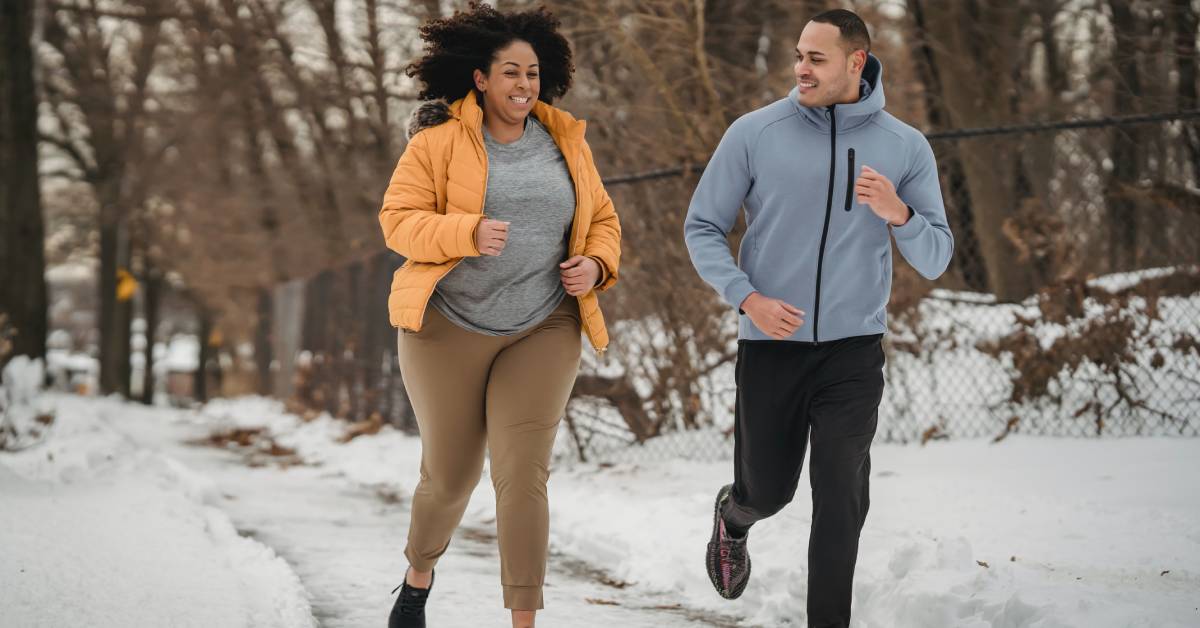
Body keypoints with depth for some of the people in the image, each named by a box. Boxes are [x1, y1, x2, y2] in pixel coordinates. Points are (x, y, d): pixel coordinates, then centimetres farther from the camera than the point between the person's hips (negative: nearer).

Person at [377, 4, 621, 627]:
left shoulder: (565, 143, 7)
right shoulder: (438, 141, -6)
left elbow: (601, 221, 16)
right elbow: (399, 219, -10)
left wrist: (596, 265, -6)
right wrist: (470, 232, -26)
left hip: (542, 331, 2)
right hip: (449, 326, -2)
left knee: (524, 475, -9)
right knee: (449, 476, 9)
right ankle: (418, 577, 40)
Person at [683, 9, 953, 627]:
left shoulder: (905, 146, 0)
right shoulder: (754, 133, -4)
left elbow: (935, 260, 2)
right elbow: (702, 227, 3)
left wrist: (899, 214, -19)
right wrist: (746, 297, -12)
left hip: (853, 350, 0)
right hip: (769, 345, 0)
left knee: (840, 498, -10)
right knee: (768, 490, 14)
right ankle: (732, 516, 50)